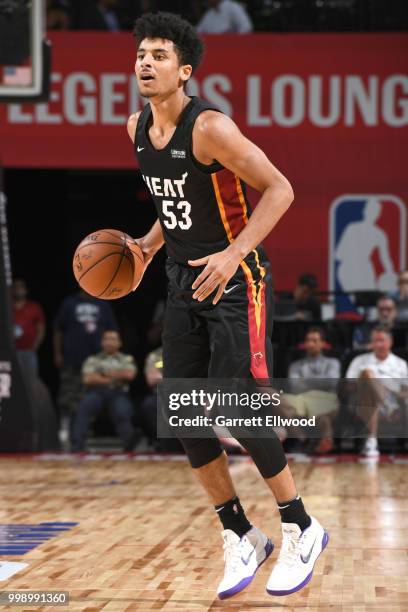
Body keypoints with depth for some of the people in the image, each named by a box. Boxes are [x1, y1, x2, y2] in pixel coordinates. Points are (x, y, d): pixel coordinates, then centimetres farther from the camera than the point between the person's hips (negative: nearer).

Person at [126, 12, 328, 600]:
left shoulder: (210, 126, -19)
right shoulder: (137, 128, 5)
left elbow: (279, 188, -19)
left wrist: (234, 253, -27)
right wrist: (150, 243, 9)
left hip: (235, 283, -8)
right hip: (184, 284, 8)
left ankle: (301, 530, 9)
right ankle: (241, 538, 15)